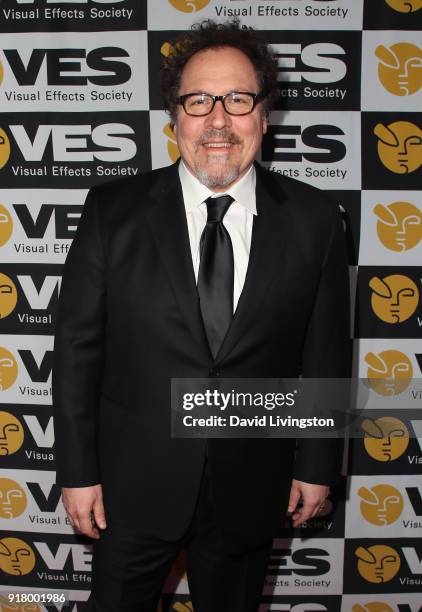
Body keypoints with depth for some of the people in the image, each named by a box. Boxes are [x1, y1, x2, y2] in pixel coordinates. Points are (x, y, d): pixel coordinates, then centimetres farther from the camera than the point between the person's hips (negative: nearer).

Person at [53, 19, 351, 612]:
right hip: (133, 485, 0)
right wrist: (77, 471, -5)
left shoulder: (312, 218, -7)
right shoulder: (113, 210, -8)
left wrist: (317, 466, 2)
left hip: (250, 490, 1)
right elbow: (77, 346, -6)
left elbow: (326, 352, -2)